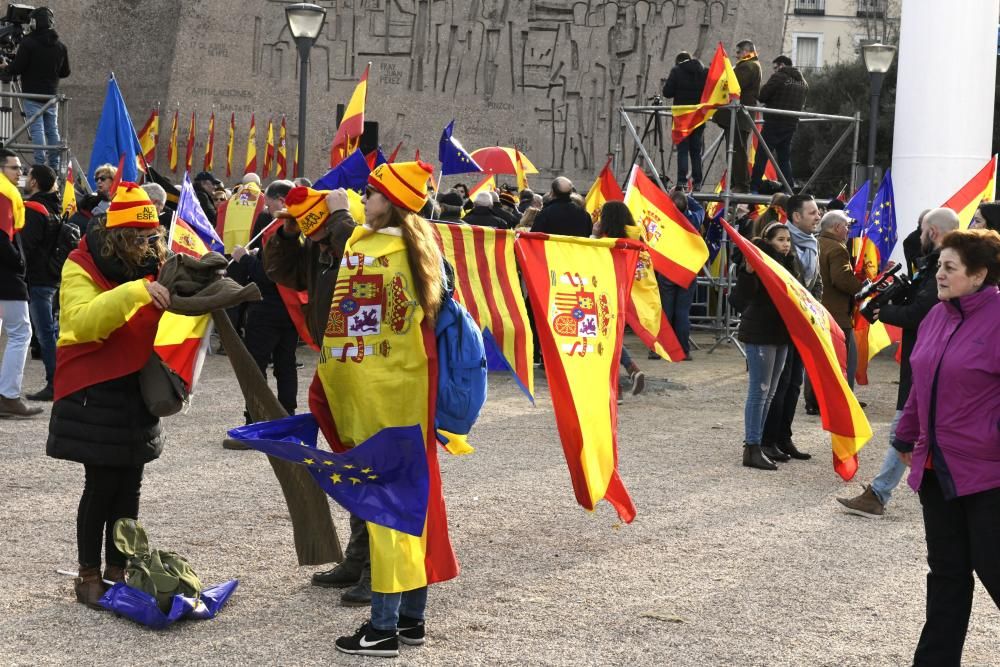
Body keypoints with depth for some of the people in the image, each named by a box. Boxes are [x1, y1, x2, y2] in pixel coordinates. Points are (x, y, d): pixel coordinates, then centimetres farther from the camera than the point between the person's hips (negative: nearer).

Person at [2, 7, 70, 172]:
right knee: (52, 130, 10)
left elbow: (16, 68, -11)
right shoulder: (60, 46, 4)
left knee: (36, 129, -5)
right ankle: (54, 166, 10)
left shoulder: (28, 43, -11)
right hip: (52, 96, 5)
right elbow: (65, 72, 11)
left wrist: (5, 69, 10)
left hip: (32, 96, -5)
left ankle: (40, 165, -10)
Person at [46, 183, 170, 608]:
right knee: (101, 485, -4)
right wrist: (134, 291, -37)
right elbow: (82, 322, -27)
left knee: (129, 485, 8)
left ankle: (117, 572, 18)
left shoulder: (152, 264, 8)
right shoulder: (82, 266, -11)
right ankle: (89, 577, 8)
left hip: (138, 390, 6)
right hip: (94, 393, -6)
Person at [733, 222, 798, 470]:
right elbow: (744, 295, -24)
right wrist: (748, 271, -39)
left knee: (769, 392, 14)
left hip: (780, 333, 9)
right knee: (759, 390, -8)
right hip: (759, 333, -9)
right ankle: (751, 449, -6)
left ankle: (761, 442, 22)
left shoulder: (787, 263, 12)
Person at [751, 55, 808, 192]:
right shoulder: (803, 82, 15)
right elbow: (802, 103, 16)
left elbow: (762, 96, -9)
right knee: (785, 158, 13)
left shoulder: (779, 77, -8)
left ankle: (754, 187, -7)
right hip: (792, 124, 7)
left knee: (762, 156, -4)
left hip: (774, 122, -7)